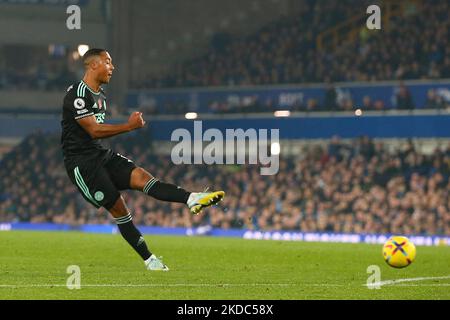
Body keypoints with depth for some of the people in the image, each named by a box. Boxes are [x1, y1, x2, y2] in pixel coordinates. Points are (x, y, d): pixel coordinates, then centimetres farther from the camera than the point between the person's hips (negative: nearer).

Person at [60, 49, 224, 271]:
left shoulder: (99, 95, 16)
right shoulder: (78, 94, -15)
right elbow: (94, 131, -21)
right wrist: (129, 126, -20)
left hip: (101, 155, 8)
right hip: (81, 161, -8)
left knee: (141, 177, -15)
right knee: (118, 207, -9)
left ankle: (192, 199, -36)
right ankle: (149, 260, -3)